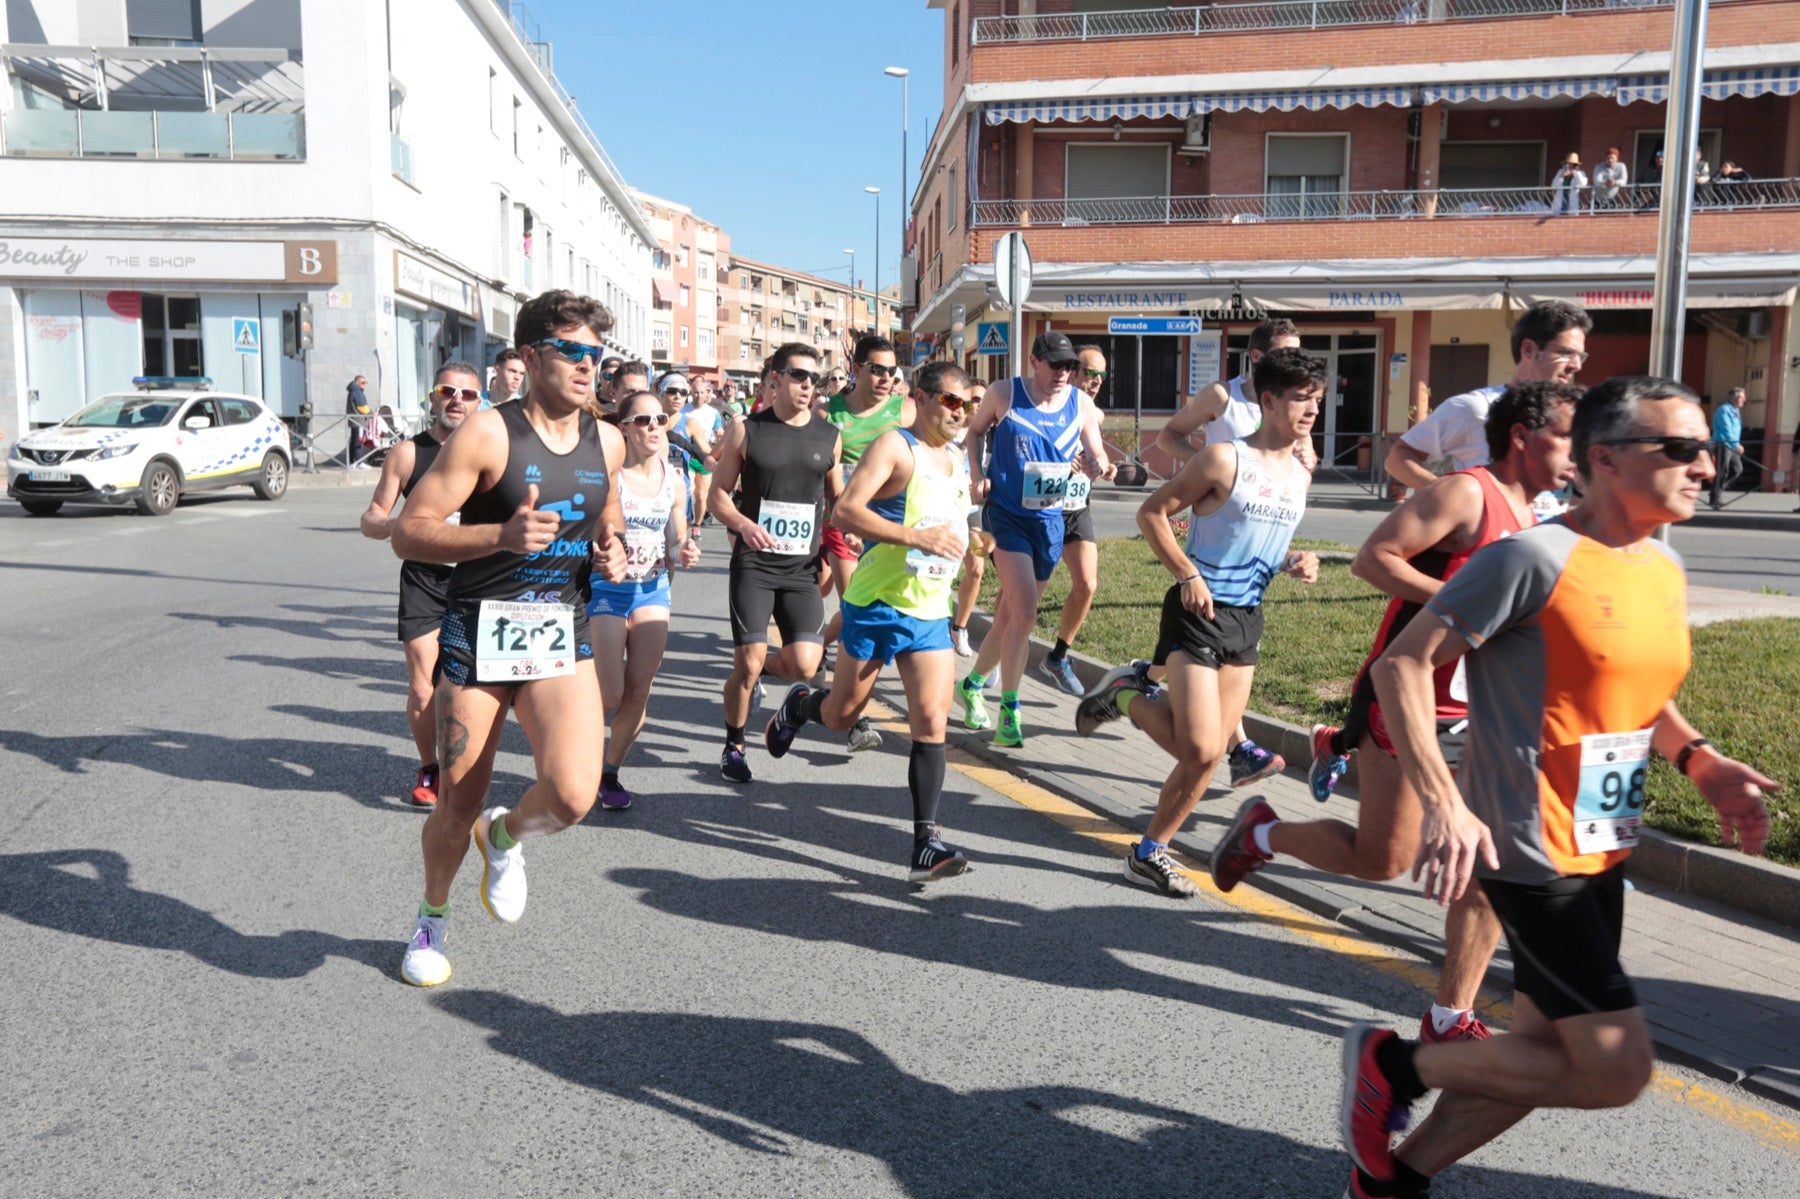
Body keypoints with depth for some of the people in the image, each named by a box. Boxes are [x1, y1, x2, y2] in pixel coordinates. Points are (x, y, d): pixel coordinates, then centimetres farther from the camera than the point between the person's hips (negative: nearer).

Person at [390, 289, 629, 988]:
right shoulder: (488, 435, -10)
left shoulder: (606, 442, 7)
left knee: (573, 794, -18)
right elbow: (407, 534, -12)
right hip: (480, 630, -3)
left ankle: (506, 836, 19)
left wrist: (612, 553, 2)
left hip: (562, 632, 3)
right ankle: (433, 919, 37)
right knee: (458, 804, 7)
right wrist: (503, 535, -26)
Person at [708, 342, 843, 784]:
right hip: (754, 563, -2)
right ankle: (734, 746, 21)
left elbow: (837, 496, 19)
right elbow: (719, 492, 2)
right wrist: (744, 525, -17)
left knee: (804, 664, -11)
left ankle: (760, 669, 25)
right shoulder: (746, 430, 0)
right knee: (747, 664, -4)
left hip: (803, 566, 2)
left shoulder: (828, 435, 7)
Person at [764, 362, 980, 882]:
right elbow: (844, 511, -22)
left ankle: (927, 842, -4)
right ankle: (797, 706, 44)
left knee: (931, 720, -7)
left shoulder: (960, 462, 15)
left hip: (930, 613, 5)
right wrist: (916, 537, -28)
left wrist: (963, 540, 15)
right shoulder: (894, 445, -10)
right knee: (841, 715, 9)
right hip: (876, 604, -5)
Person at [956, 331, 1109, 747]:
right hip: (1006, 513, -4)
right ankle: (1009, 708, -7)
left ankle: (972, 685, 36)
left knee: (1010, 614, 14)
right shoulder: (1004, 394, -4)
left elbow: (1097, 455, 7)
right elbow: (975, 430, 11)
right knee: (1024, 612, -19)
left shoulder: (1081, 403, 3)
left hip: (1049, 520, 4)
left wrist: (1094, 465, -17)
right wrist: (978, 474, -4)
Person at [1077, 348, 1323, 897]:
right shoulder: (1225, 458, -11)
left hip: (1247, 620, 7)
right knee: (1200, 750, -14)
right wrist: (1188, 575, -16)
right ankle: (1126, 695, 11)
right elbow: (1153, 512, -8)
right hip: (1199, 612, -7)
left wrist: (1295, 561, 3)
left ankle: (1151, 852, 22)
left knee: (1208, 756, 7)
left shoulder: (1299, 474, 12)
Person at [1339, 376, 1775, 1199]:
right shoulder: (1537, 558, -18)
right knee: (1617, 1070, -7)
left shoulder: (1664, 568, 9)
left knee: (1546, 1054, 15)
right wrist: (1444, 803, -26)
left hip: (1602, 854, 9)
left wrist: (1697, 760, 6)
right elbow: (1401, 663, -19)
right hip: (1531, 856, -9)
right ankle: (1394, 1065, 10)